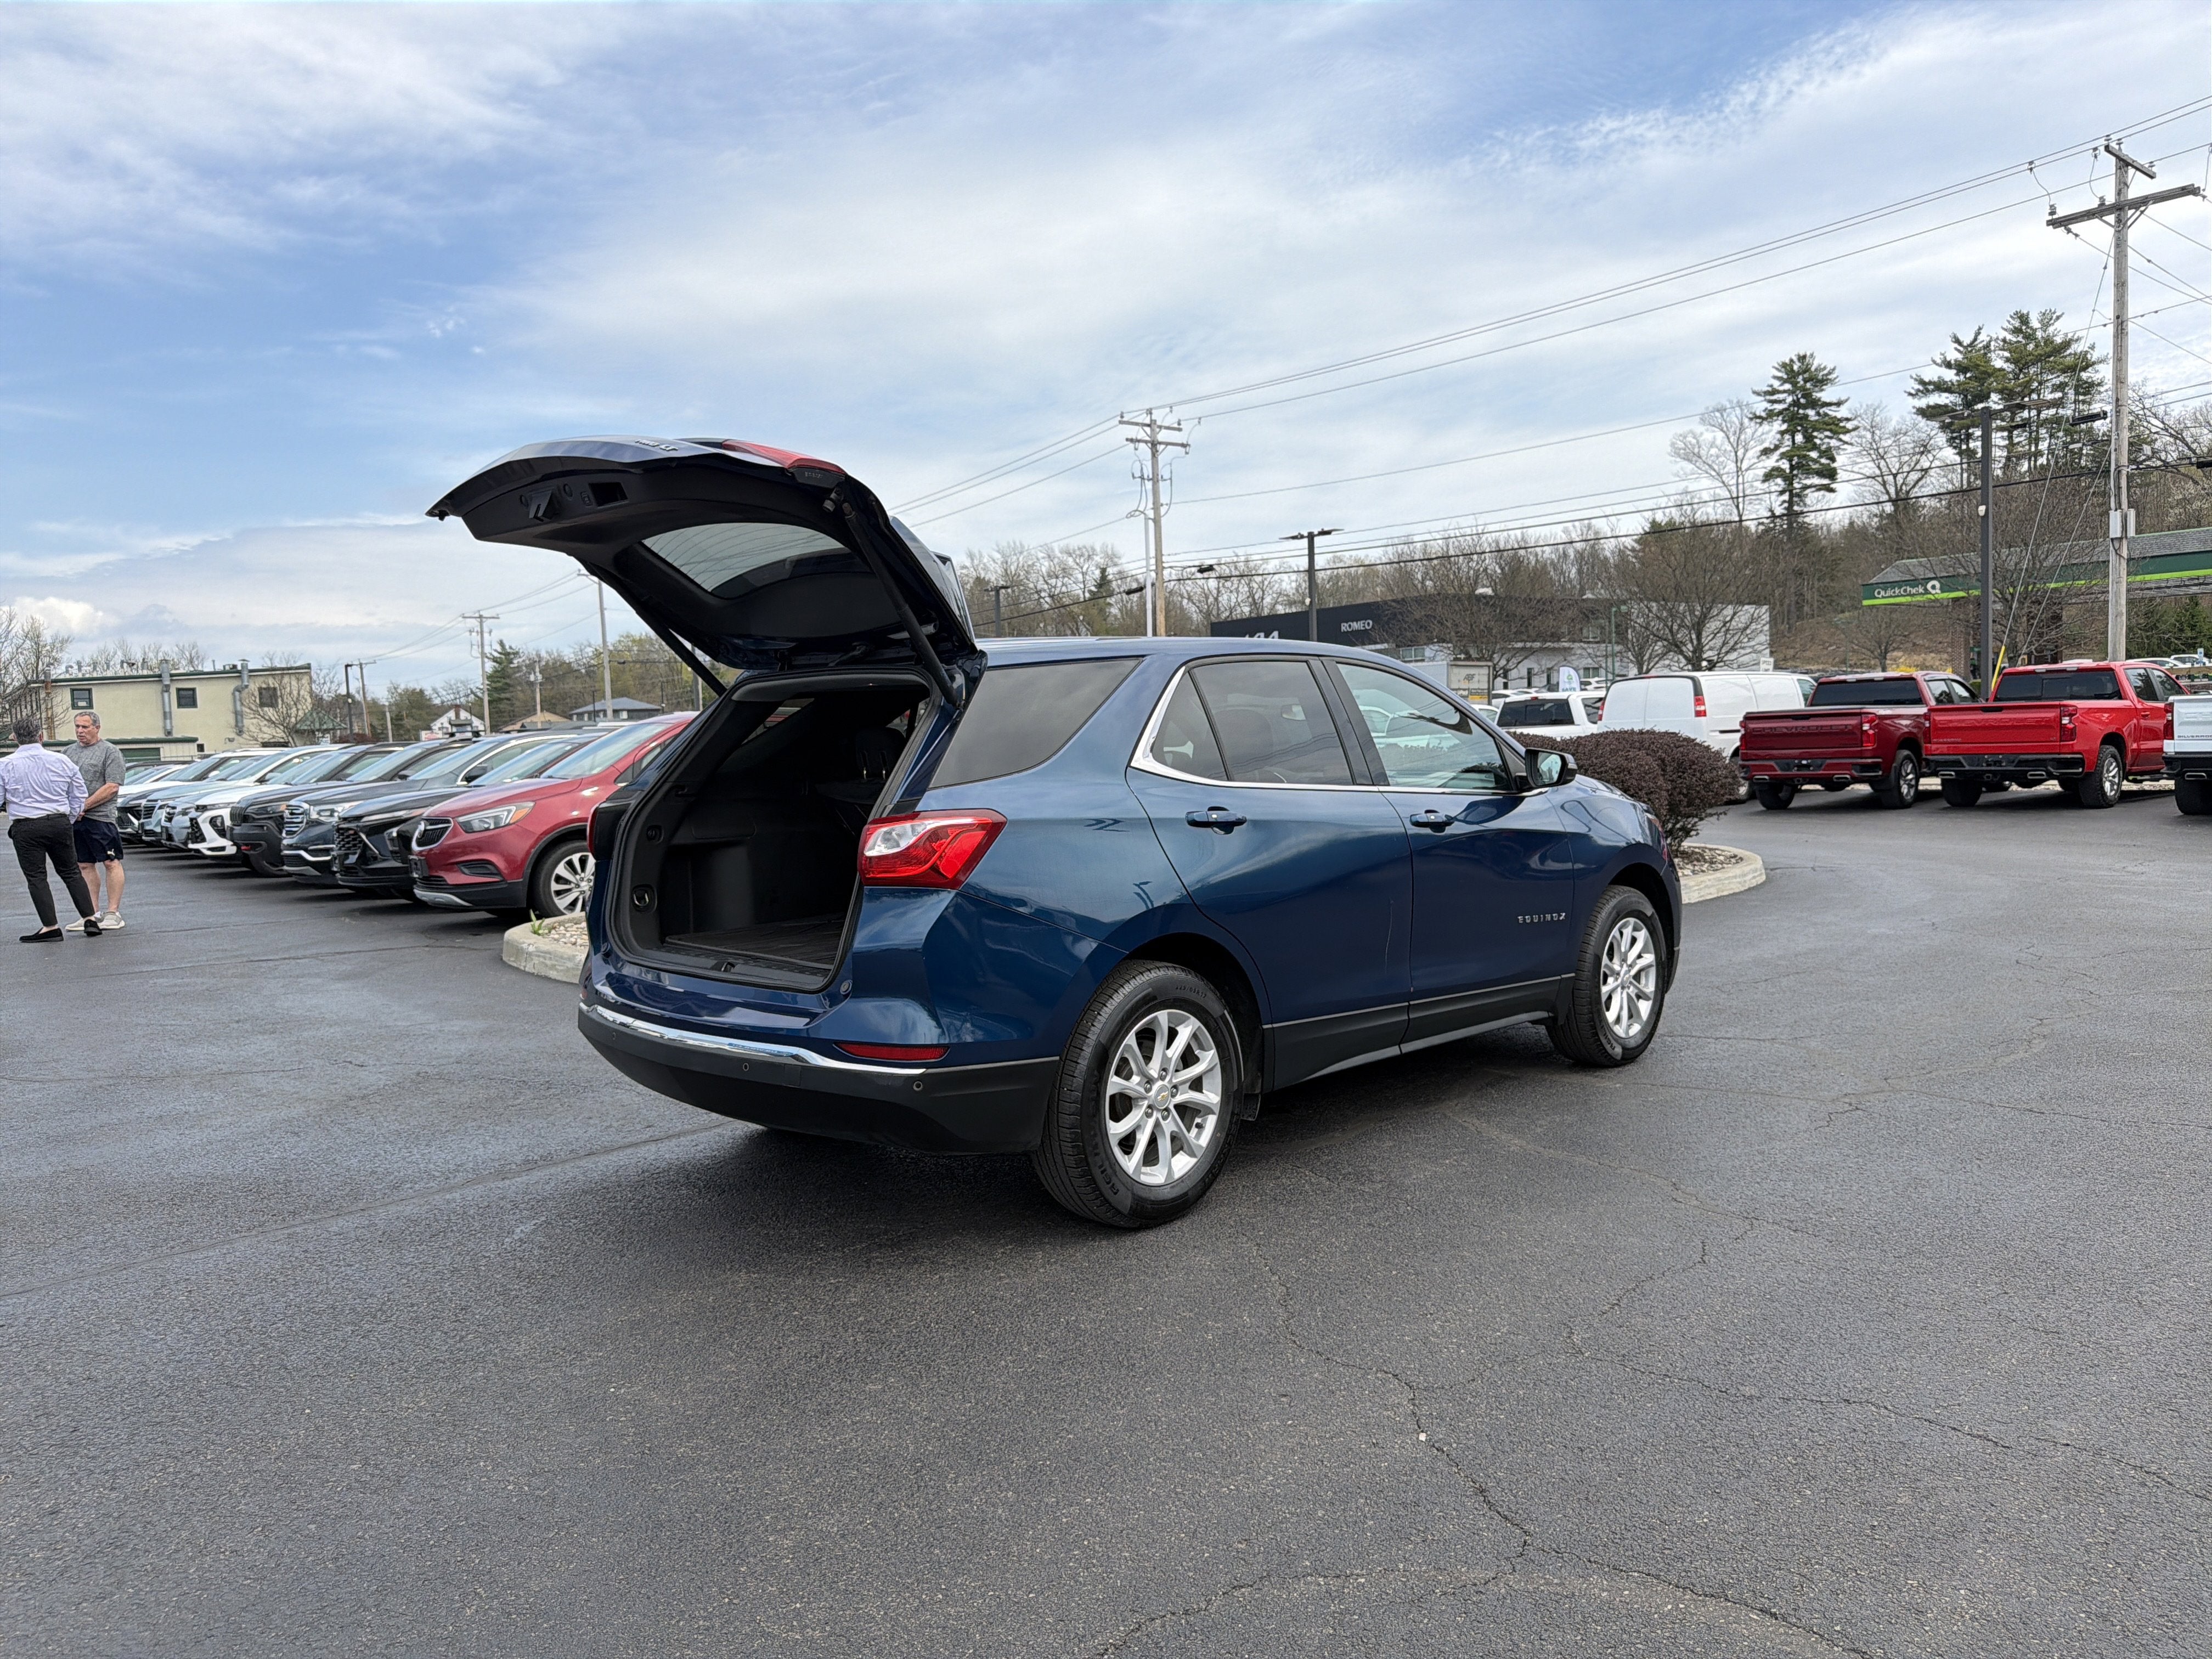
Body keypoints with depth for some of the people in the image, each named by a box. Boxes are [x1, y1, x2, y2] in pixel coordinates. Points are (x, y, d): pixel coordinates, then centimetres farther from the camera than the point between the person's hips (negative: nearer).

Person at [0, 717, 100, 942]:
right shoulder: (61, 761, 3)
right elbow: (79, 797, 8)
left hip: (25, 829, -2)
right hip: (59, 824, 3)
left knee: (36, 877, 3)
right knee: (71, 873, 12)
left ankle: (50, 927, 0)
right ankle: (90, 919, 6)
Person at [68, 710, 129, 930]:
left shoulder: (110, 752, -3)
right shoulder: (71, 752, 18)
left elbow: (112, 787, -11)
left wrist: (84, 806, -14)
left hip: (100, 817, -7)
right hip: (73, 819, 7)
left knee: (111, 863, -5)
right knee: (85, 866, 9)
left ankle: (113, 913, -1)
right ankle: (93, 914, 14)